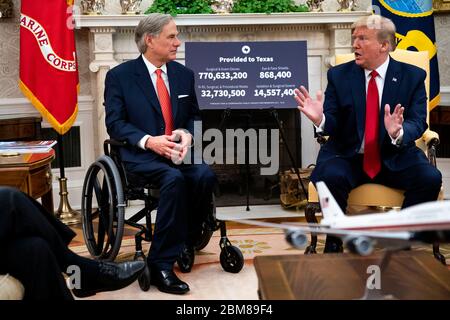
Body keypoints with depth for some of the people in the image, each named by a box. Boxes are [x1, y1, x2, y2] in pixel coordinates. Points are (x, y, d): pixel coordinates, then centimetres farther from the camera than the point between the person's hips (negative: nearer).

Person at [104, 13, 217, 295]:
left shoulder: (184, 74, 13)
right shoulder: (120, 76, 0)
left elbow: (195, 116, 17)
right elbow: (115, 123, -5)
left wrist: (187, 133, -8)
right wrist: (149, 140, -22)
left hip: (178, 150, 5)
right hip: (140, 155, -4)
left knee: (205, 175, -28)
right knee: (174, 179, -35)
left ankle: (186, 241, -5)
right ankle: (161, 263, -27)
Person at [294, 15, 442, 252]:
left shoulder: (412, 76, 2)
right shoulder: (339, 75, 4)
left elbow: (418, 122, -7)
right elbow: (332, 125, -1)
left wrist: (399, 132, -31)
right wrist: (320, 119, -26)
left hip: (395, 159, 1)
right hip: (347, 157, 0)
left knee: (430, 178, -26)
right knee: (332, 177, -32)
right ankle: (334, 241, -8)